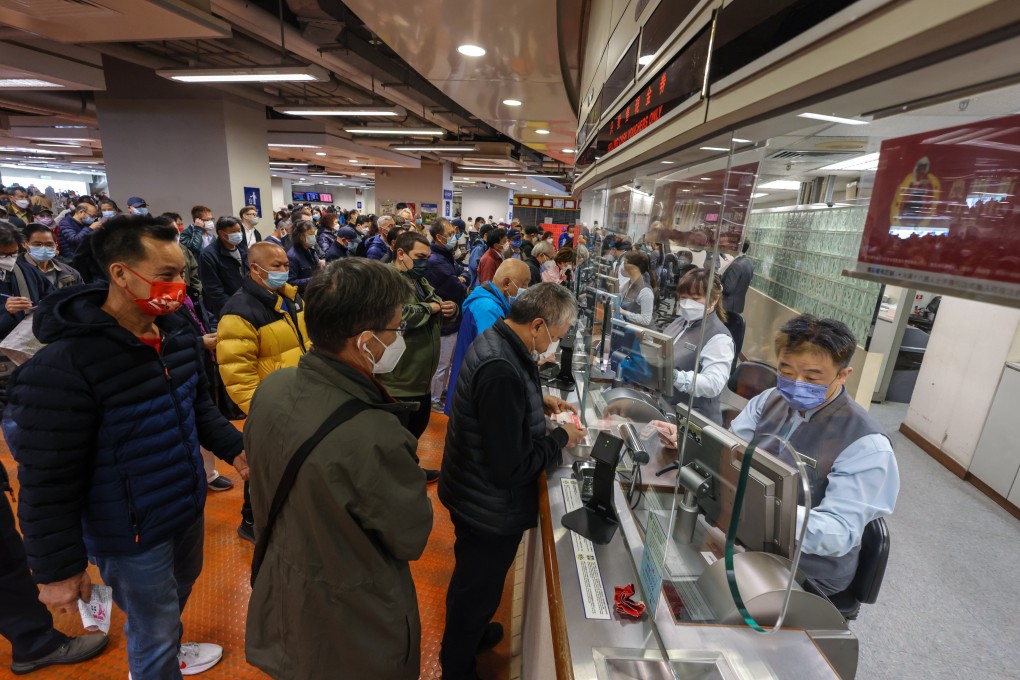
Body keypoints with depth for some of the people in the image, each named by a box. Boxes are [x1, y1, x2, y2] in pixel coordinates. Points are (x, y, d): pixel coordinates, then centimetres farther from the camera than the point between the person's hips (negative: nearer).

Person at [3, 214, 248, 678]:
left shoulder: (177, 333, -5)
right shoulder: (63, 366, -26)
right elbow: (48, 481, -19)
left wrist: (233, 448, 0)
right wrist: (58, 569, -12)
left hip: (187, 506, 7)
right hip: (129, 533, -7)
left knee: (181, 587, 30)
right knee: (154, 629, 14)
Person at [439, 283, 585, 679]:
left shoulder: (494, 340, -4)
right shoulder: (501, 370, -35)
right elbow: (510, 467, -31)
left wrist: (541, 402, 2)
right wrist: (561, 439, -17)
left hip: (476, 496, 9)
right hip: (491, 508, -9)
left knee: (472, 582, 31)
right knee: (477, 590, 18)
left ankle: (470, 634, 58)